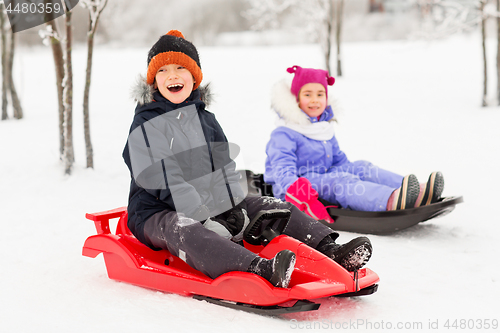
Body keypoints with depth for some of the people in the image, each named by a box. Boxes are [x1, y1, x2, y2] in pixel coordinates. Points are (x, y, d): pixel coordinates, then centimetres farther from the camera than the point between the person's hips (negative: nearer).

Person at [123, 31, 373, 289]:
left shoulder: (206, 120, 15)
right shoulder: (146, 125, -7)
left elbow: (224, 169, 8)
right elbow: (164, 181, -17)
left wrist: (235, 209, -11)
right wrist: (206, 218, -26)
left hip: (213, 206, 7)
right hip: (157, 215, -7)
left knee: (278, 208, -4)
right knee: (184, 231, -41)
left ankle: (330, 251, -20)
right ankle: (261, 270, -65)